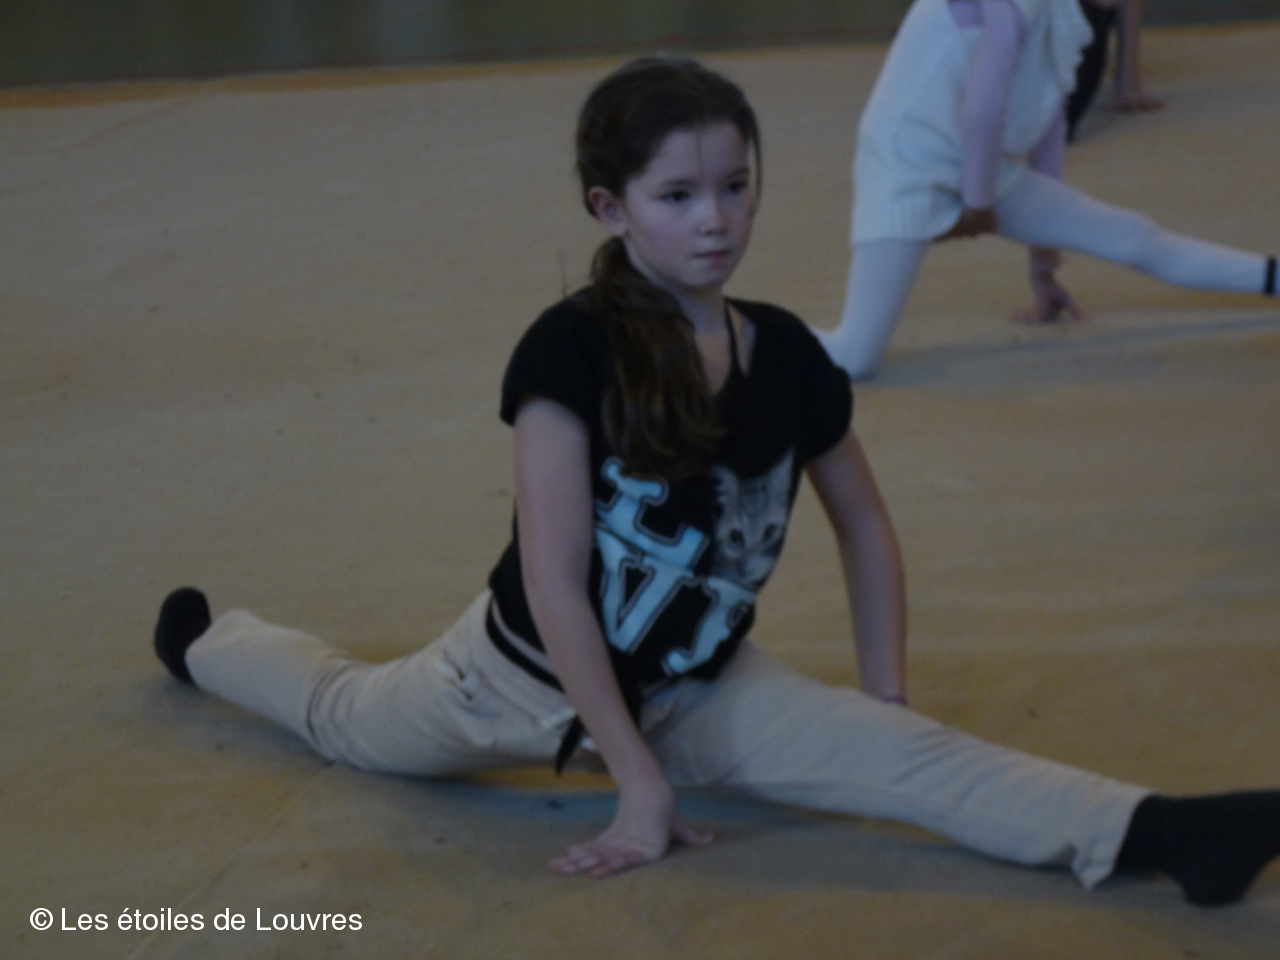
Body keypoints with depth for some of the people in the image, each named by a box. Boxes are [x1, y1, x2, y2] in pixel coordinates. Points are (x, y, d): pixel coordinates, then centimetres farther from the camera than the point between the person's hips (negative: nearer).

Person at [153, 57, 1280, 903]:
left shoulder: (784, 354, -13)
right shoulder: (570, 350, -27)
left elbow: (865, 525, 4)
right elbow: (554, 578, -27)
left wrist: (884, 700, -1)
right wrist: (638, 777, -26)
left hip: (696, 688, 2)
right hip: (532, 671, -2)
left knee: (906, 752, -20)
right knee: (346, 716, 24)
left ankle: (1151, 832, -36)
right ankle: (209, 639, 55)